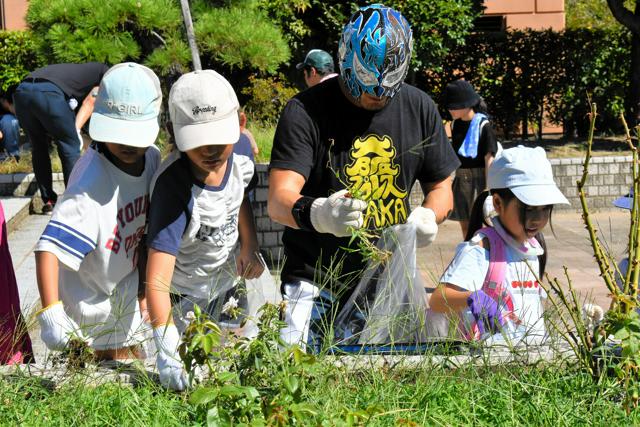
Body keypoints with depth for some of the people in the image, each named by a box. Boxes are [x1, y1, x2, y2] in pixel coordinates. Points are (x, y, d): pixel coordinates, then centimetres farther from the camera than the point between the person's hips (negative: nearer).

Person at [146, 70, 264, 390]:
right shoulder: (173, 186, -40)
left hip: (227, 274, 6)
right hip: (185, 294, -6)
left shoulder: (241, 150, -20)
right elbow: (157, 280, -47)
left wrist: (249, 247, 0)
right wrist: (166, 347, -59)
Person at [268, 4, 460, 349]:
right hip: (314, 283, -3)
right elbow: (279, 200, -21)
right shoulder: (306, 111, -11)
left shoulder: (419, 109, 3)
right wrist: (316, 214, -44)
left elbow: (441, 186, 12)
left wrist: (428, 215, -12)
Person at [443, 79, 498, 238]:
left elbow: (489, 158, -15)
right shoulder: (456, 124, 7)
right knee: (464, 225, 12)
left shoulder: (483, 125, -14)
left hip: (478, 179, -7)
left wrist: (488, 189, -18)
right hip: (460, 180, 7)